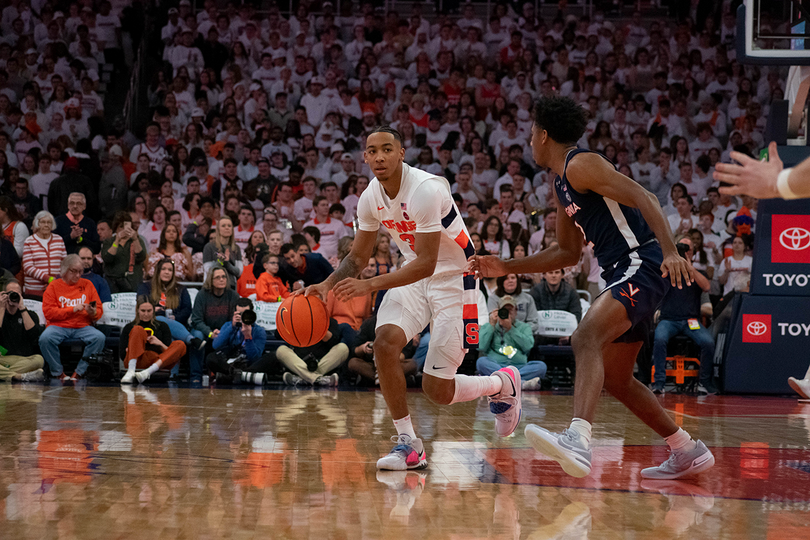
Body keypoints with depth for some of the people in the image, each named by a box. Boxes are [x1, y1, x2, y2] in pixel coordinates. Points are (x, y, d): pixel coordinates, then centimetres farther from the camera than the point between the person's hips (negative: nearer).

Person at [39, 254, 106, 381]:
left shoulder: (87, 285, 13)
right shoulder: (54, 286, 5)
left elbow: (99, 311, 13)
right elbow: (48, 312, -6)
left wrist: (93, 313, -13)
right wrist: (73, 309, -12)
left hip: (82, 327, 2)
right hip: (58, 326, -2)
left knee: (99, 337, -28)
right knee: (45, 338, -34)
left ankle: (79, 371, -16)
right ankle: (58, 372, -14)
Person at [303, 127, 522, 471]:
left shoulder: (426, 190, -27)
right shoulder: (371, 197, -4)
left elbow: (426, 264, -29)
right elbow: (358, 256, 10)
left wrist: (369, 285, -36)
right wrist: (328, 284, -10)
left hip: (453, 278, -6)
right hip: (414, 274, 6)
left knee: (437, 390, -7)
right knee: (385, 343, -22)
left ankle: (503, 384, 25)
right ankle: (408, 445, -11)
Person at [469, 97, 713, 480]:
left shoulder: (581, 164, -8)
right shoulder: (562, 185, 21)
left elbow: (644, 199, -19)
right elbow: (568, 252, 29)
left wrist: (670, 251, -32)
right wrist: (506, 268, 25)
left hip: (642, 265, -10)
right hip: (624, 274, 10)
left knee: (586, 338, -30)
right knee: (614, 379, 16)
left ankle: (578, 440, -48)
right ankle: (688, 452, 27)